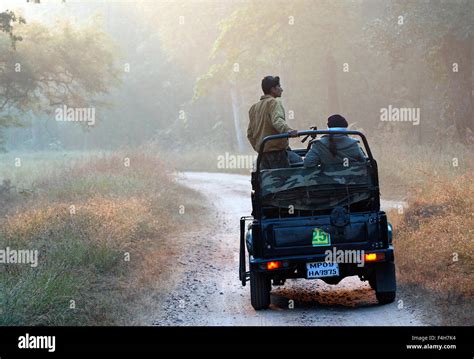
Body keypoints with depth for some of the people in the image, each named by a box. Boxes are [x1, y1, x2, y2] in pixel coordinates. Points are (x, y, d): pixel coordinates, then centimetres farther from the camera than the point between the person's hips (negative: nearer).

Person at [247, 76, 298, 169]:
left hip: (262, 151, 8)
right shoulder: (274, 102, -5)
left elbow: (250, 133, 21)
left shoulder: (254, 107, 20)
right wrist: (288, 130, -41)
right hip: (276, 150, -8)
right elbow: (277, 120, -25)